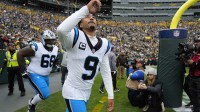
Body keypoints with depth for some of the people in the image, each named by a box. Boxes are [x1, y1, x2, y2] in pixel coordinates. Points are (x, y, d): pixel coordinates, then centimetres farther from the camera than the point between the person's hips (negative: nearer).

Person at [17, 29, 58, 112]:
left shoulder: (55, 49, 2)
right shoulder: (36, 47, -19)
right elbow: (20, 54, -14)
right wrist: (23, 70, -14)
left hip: (45, 76, 8)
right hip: (35, 75, -7)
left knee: (41, 95, 17)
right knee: (45, 94, -18)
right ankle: (31, 104, 12)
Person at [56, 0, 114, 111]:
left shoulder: (104, 44, 2)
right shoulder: (76, 37, -17)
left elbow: (106, 71, 7)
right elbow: (61, 30, -42)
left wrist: (111, 95, 5)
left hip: (87, 92, 7)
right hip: (73, 91, -6)